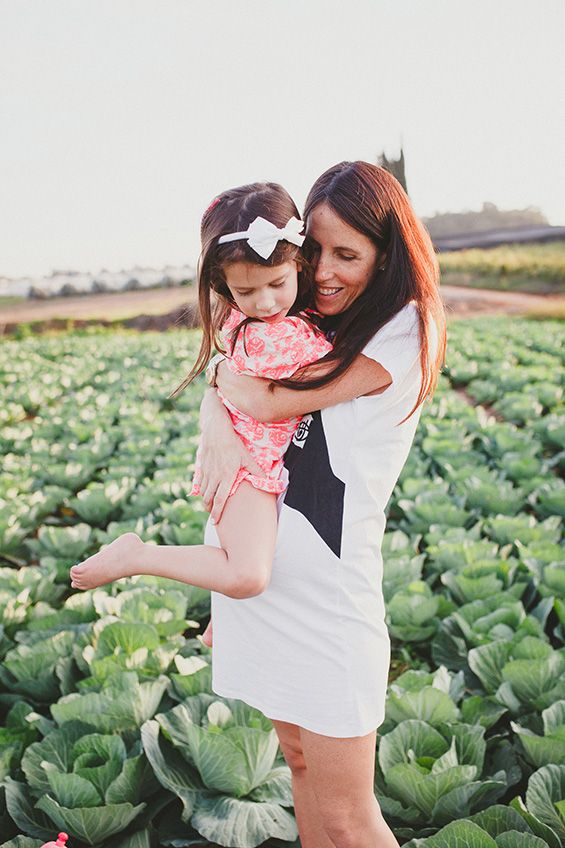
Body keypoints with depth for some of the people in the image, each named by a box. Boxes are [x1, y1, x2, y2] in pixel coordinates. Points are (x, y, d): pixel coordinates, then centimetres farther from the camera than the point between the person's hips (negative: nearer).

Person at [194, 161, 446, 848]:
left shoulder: (402, 330, -11)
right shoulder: (307, 320, 11)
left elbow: (266, 401, -17)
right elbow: (223, 391, 5)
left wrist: (224, 355, 3)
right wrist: (217, 423, -17)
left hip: (325, 585, -7)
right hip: (260, 567, 7)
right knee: (298, 757, 22)